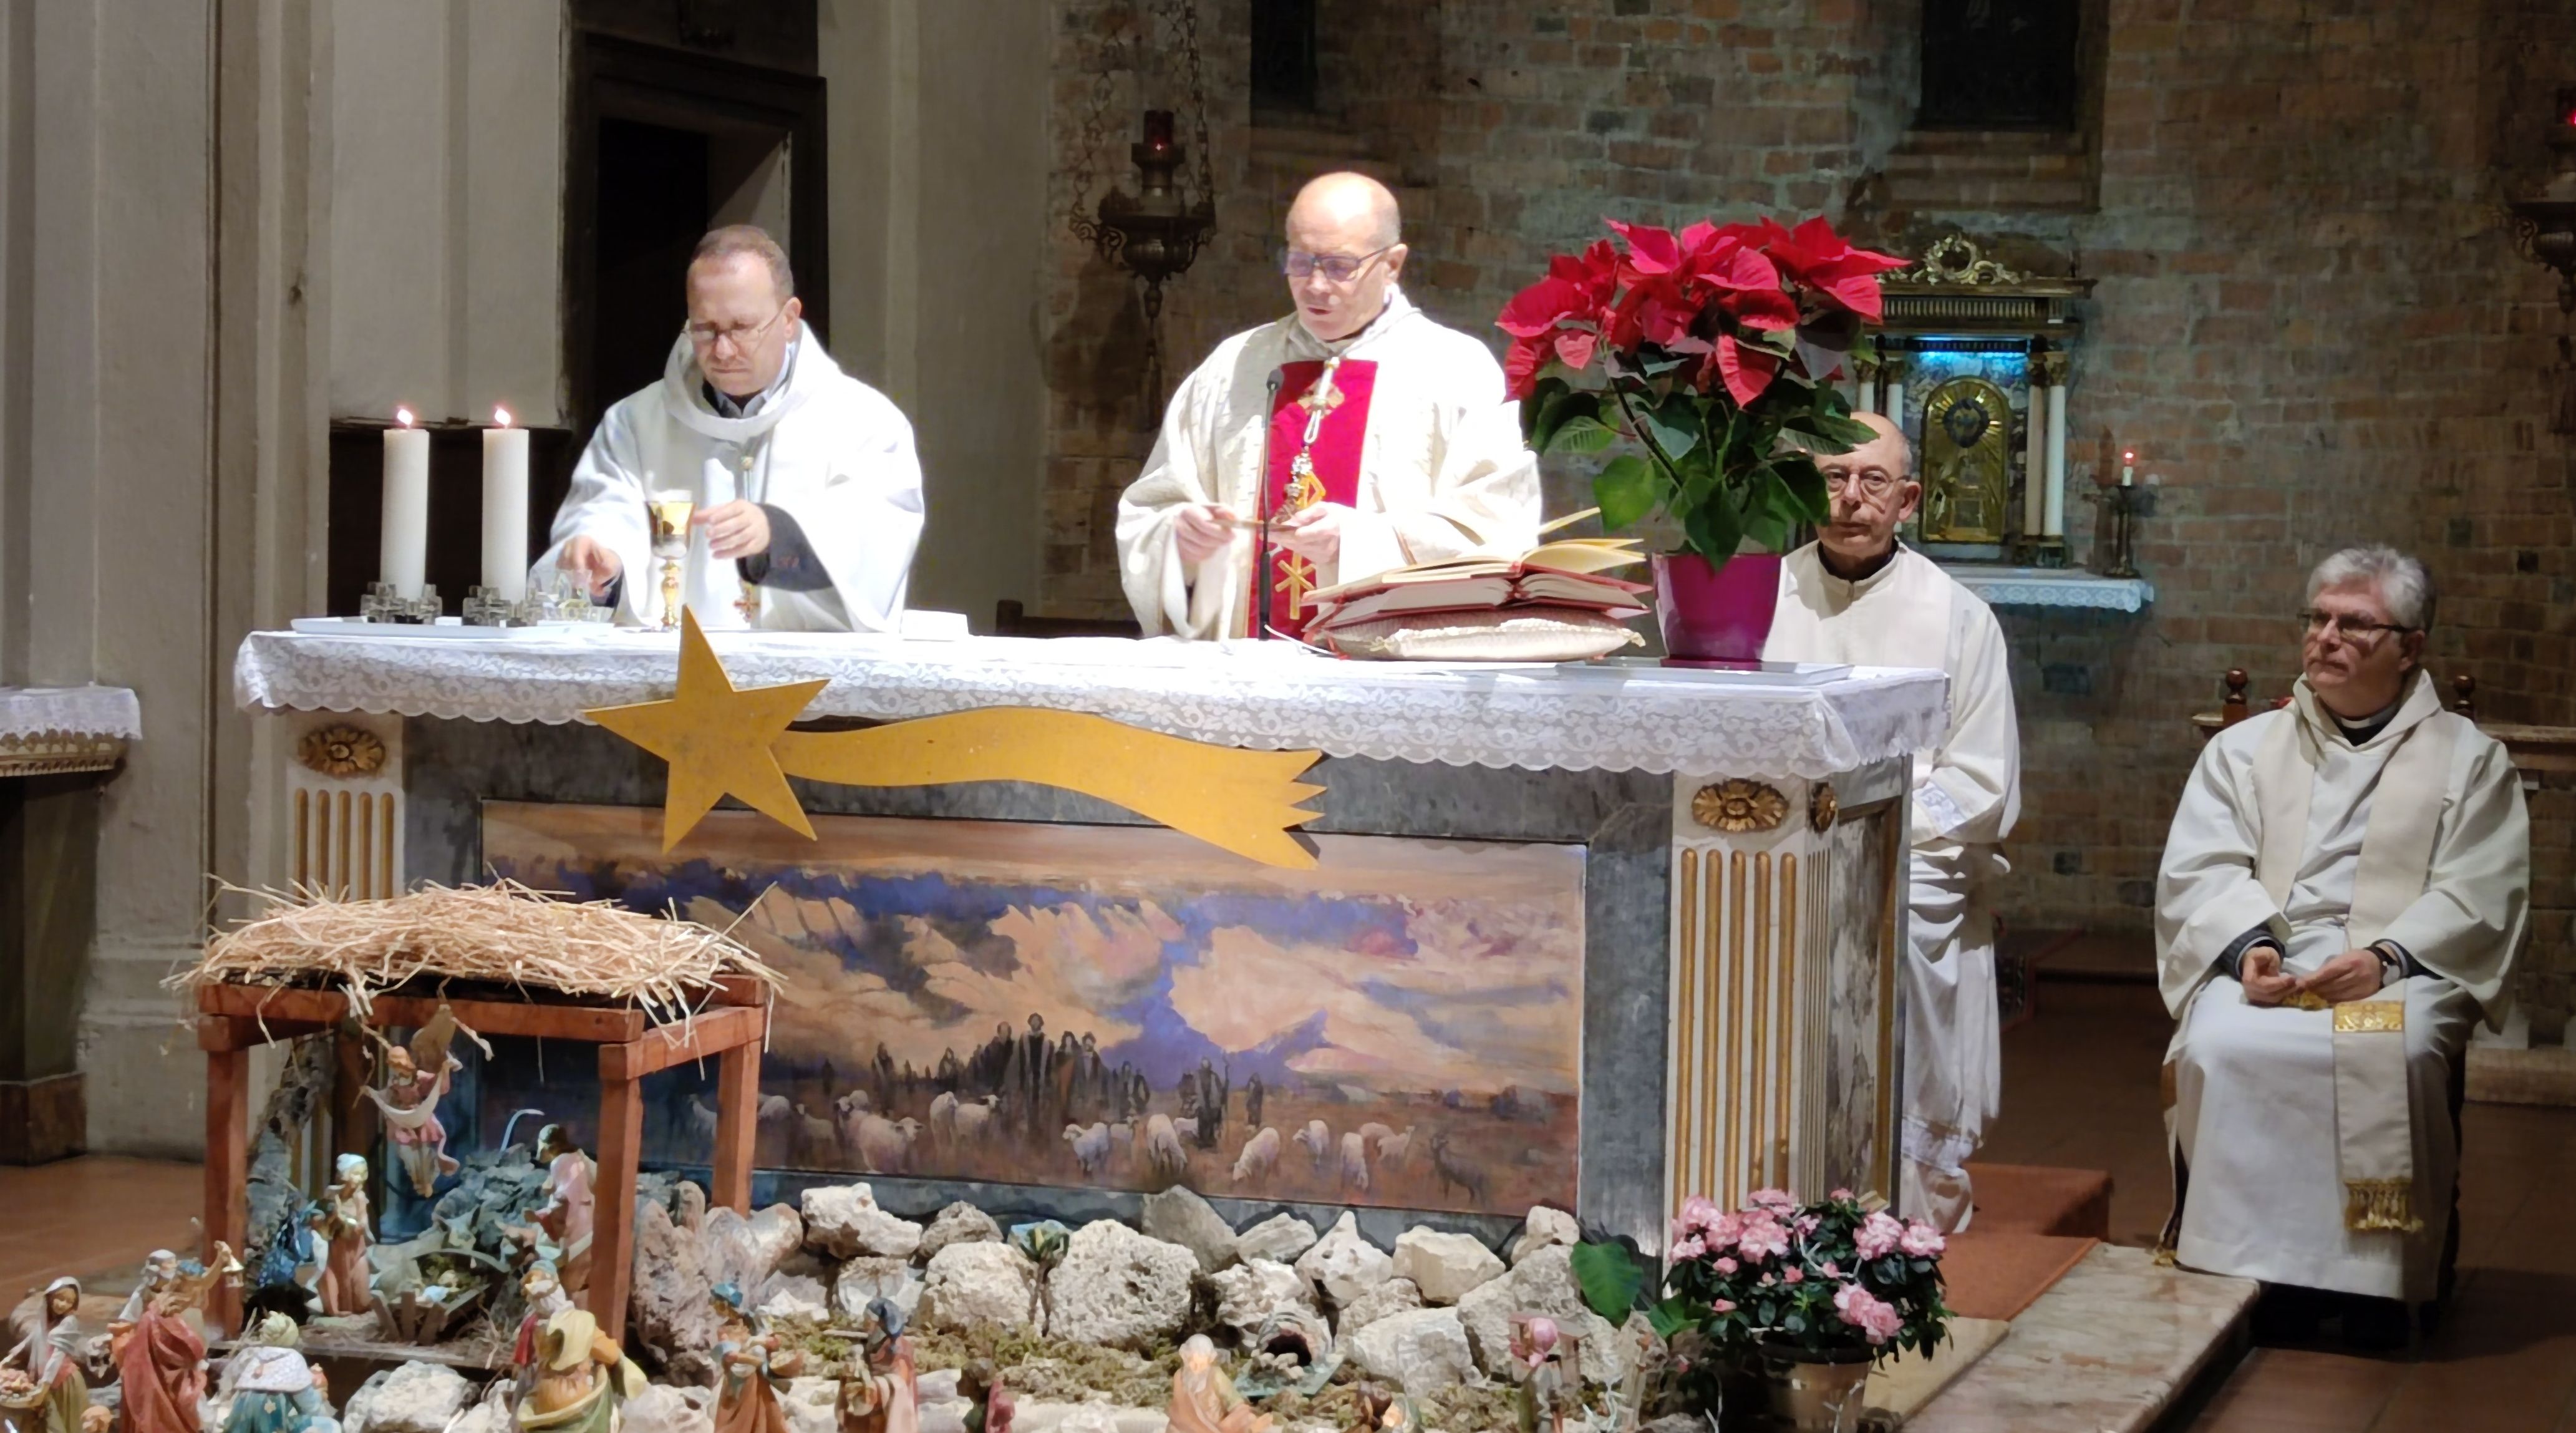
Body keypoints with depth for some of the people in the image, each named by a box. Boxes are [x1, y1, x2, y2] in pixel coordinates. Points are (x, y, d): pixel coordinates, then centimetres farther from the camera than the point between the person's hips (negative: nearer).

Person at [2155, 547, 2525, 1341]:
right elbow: (2196, 870, 8)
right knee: (2222, 1046, -32)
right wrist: (2247, 946, -13)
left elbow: (2480, 896, 3)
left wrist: (2387, 957, -15)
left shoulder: (2470, 760, 16)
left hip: (2404, 973, -2)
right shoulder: (2244, 749, 22)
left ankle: (2375, 1287, -26)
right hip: (2264, 967, 2)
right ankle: (2229, 1269, -23)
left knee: (2394, 1056, -35)